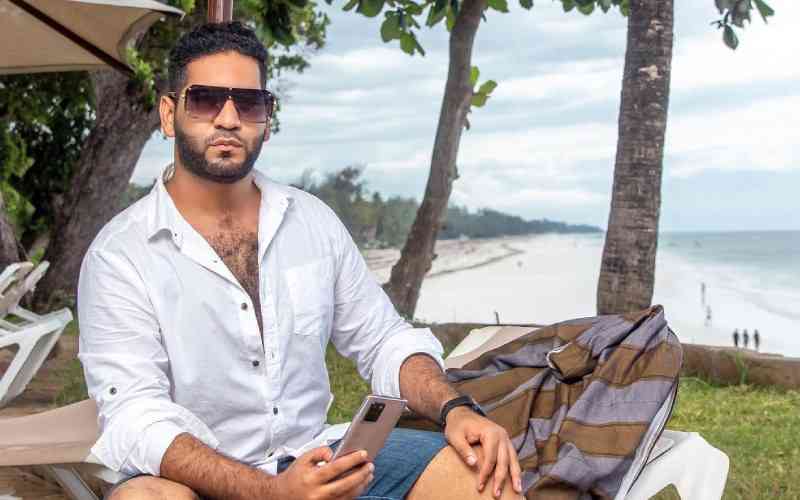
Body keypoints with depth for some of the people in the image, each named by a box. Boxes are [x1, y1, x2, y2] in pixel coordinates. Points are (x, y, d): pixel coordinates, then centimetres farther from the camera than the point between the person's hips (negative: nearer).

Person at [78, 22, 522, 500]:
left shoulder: (315, 221, 5)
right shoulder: (119, 255, -10)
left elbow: (385, 342, 10)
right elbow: (137, 417, -19)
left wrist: (455, 408, -11)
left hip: (316, 458, 3)